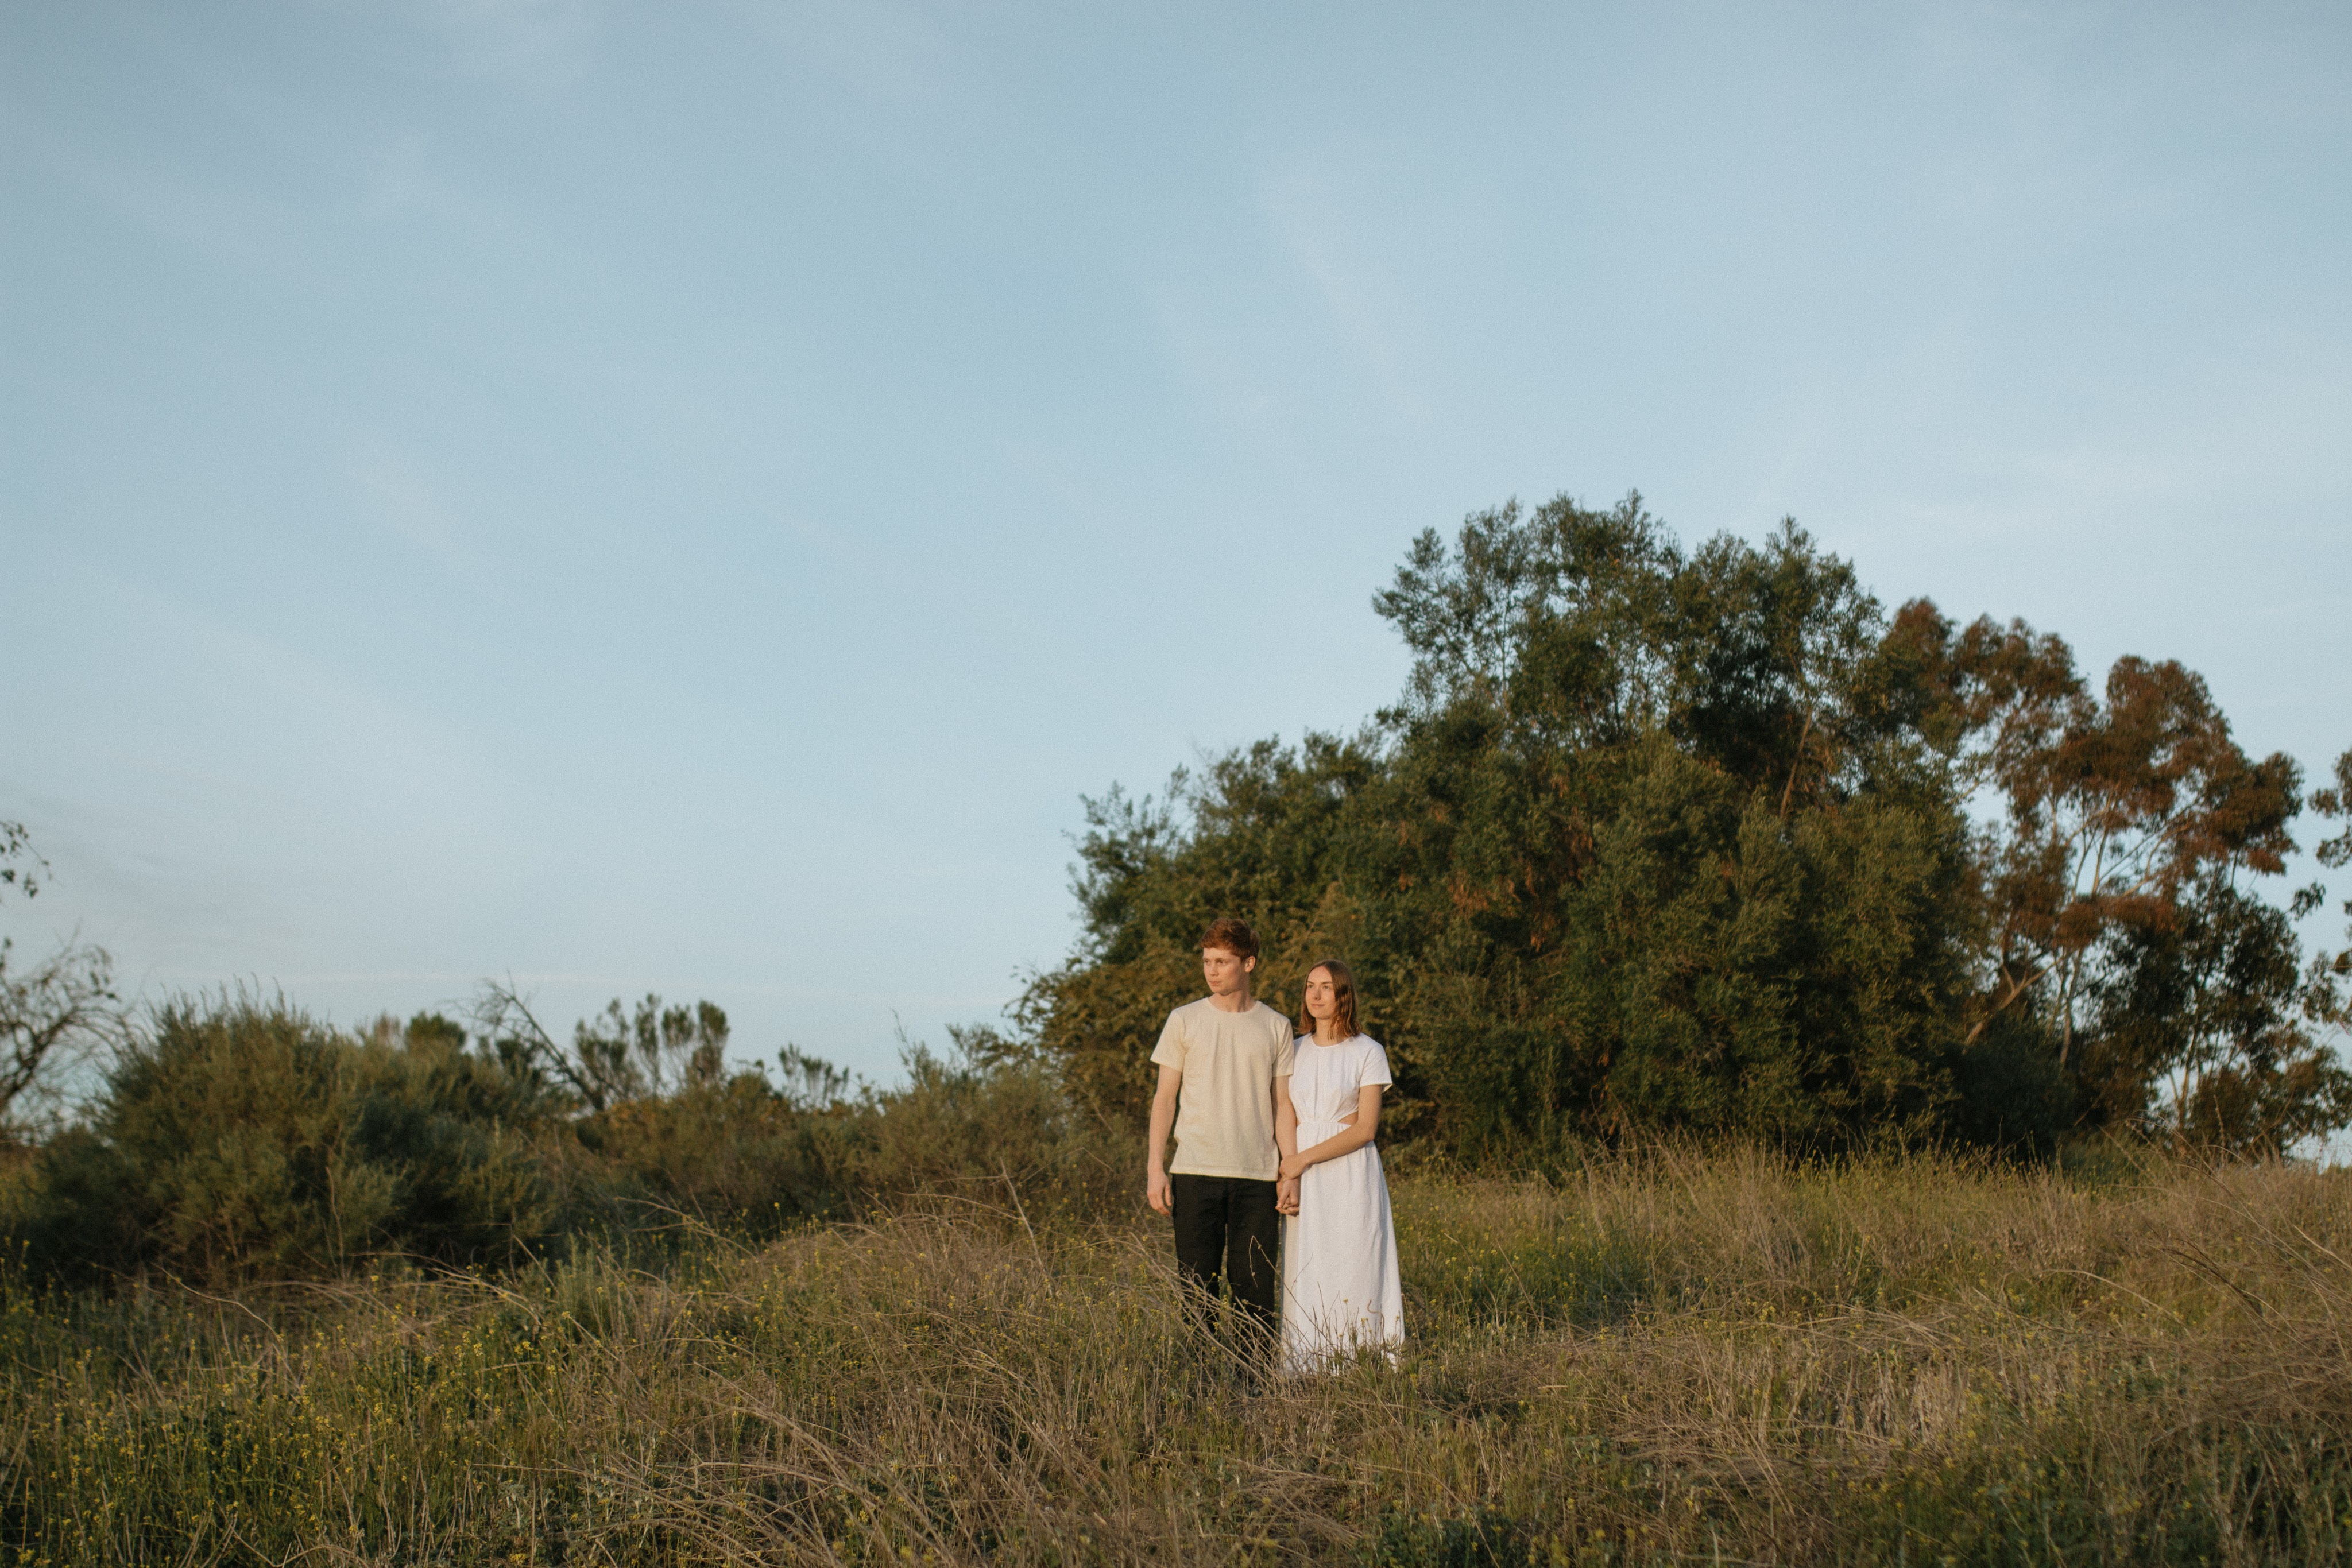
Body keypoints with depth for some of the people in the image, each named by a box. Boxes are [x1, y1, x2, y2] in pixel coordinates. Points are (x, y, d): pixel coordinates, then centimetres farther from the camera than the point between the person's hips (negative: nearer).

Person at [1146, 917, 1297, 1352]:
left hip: (1256, 1175, 1)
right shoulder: (1184, 1021, 5)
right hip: (1195, 1170, -1)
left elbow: (1283, 1104, 10)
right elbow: (1165, 1096, 7)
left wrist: (1291, 1173, 2)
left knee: (1256, 1288, 2)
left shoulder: (1276, 1027, 8)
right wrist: (1155, 1167, -2)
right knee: (1196, 1285, 0)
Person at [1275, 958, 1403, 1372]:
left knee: (1352, 1274, -6)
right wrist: (1291, 1179, -10)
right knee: (1304, 1279, 1)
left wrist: (1305, 1159, -11)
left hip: (1351, 1177, -4)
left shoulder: (1368, 1052, 0)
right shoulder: (1296, 1051, 12)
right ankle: (1305, 1377, 3)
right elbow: (1285, 1120, 5)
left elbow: (1365, 1128, -7)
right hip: (1306, 1182, 4)